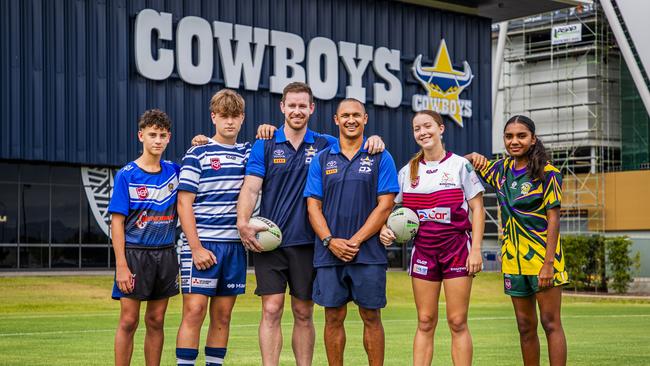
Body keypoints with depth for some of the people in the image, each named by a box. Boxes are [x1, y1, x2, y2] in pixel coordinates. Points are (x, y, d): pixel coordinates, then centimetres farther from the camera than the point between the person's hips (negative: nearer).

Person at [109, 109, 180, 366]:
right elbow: (117, 222, -7)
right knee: (129, 321, -4)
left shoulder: (174, 171, 6)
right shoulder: (126, 175, -5)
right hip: (134, 252, -4)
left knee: (156, 321, 9)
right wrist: (121, 265, -15)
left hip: (165, 254, 4)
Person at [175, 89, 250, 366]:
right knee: (194, 310, -9)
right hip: (202, 243, -4)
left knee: (222, 315, 7)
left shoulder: (248, 153, 12)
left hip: (234, 245, 4)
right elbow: (184, 203, -4)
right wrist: (196, 247, -13)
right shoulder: (197, 154, 0)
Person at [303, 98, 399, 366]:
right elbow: (313, 206, 5)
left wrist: (355, 241, -10)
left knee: (371, 317, 2)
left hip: (369, 253, -2)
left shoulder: (380, 158, 3)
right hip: (329, 253, 2)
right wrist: (330, 241, -9)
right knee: (333, 318, 5)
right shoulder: (322, 160, 9)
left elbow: (385, 206, -3)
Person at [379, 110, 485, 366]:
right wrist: (384, 228, -7)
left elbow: (477, 208, -2)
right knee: (425, 322, 4)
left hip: (457, 246, -3)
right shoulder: (408, 171, 9)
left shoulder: (460, 165, -1)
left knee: (457, 321, -3)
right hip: (423, 248, 3)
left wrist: (476, 249, -10)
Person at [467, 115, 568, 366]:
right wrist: (474, 157, 0)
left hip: (541, 254, -6)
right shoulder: (503, 169, 9)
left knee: (550, 322, -7)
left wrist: (548, 262, -19)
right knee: (525, 327, 10)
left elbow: (553, 218, -12)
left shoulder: (547, 173, -8)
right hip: (513, 259, 6)